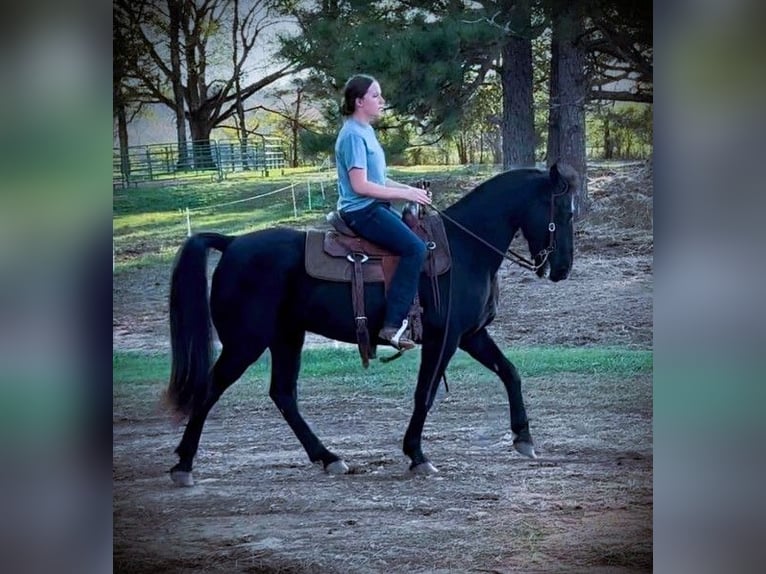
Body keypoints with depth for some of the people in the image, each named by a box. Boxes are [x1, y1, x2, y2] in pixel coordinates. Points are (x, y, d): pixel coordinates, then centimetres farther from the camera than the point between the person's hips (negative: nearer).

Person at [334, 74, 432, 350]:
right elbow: (360, 185, -22)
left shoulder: (366, 131, 15)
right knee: (415, 248, -22)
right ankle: (392, 325, -24)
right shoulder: (354, 134, -15)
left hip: (375, 207, 11)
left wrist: (408, 189, 9)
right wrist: (405, 193, -18)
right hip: (362, 211, -11)